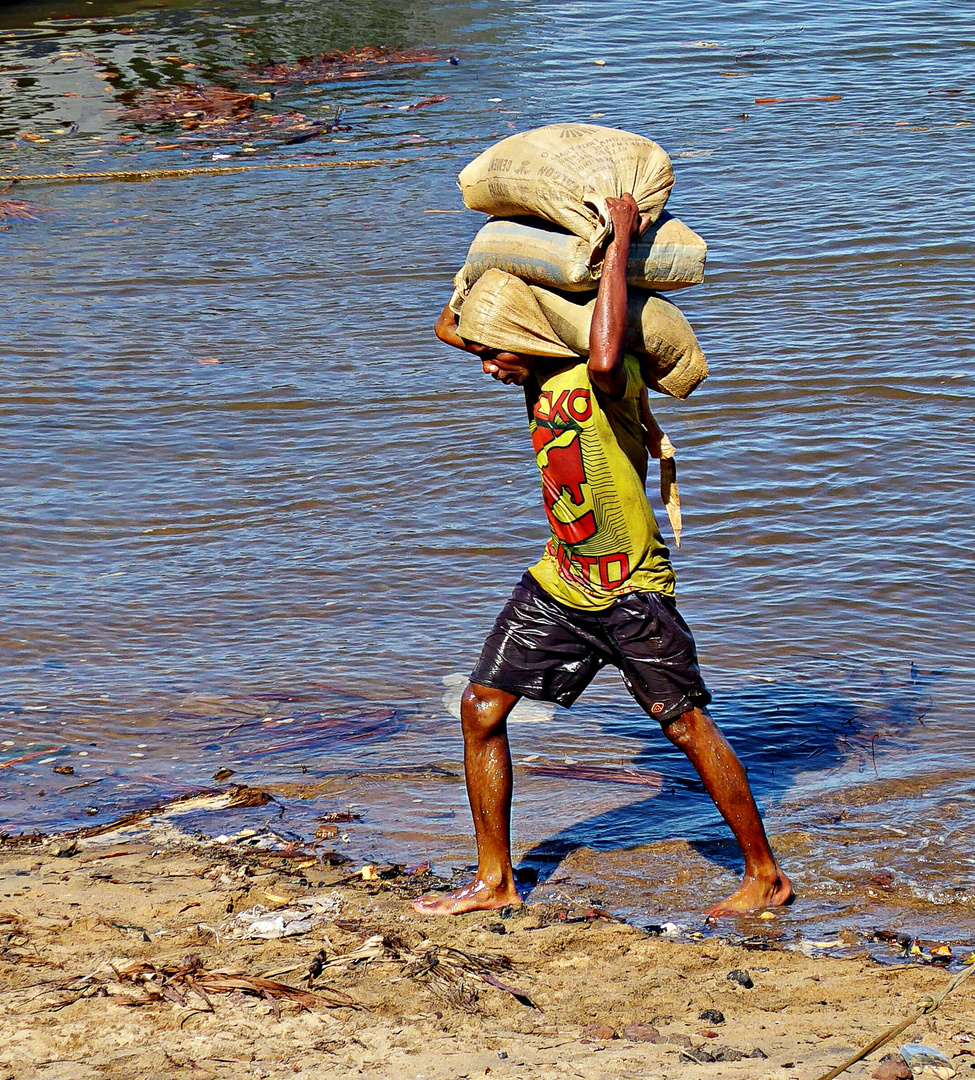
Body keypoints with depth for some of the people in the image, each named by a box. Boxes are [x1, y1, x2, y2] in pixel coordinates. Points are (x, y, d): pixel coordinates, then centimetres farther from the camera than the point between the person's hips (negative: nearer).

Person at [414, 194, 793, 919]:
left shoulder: (608, 377, -21)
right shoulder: (539, 371, 4)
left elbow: (605, 357, -48)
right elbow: (449, 325, 17)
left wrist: (619, 243, -37)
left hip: (633, 588, -8)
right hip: (559, 584, 8)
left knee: (688, 726, -2)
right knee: (481, 710, 4)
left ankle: (766, 877, 12)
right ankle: (495, 882, 15)